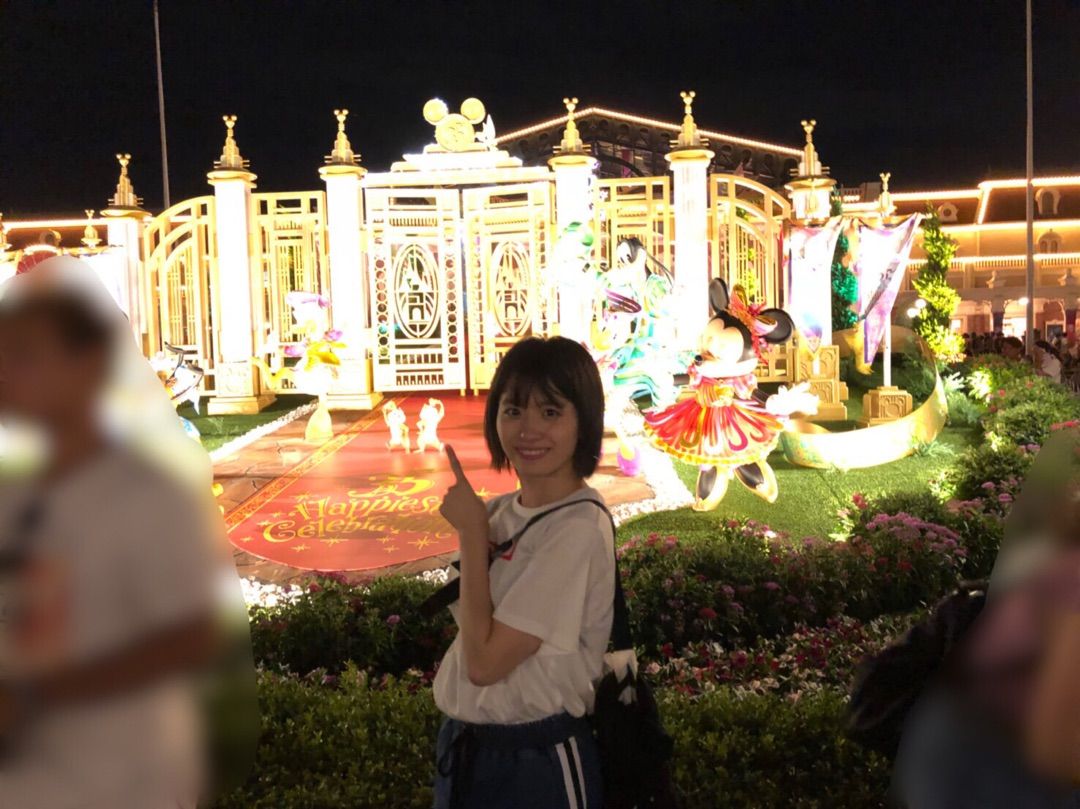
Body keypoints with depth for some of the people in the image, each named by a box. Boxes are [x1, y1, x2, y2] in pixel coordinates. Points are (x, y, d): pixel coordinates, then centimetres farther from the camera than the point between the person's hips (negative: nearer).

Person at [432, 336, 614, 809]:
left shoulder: (578, 529, -21)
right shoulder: (500, 512, 1)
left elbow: (485, 661, -22)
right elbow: (475, 644, 7)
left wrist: (471, 532, -17)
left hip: (536, 763, -7)